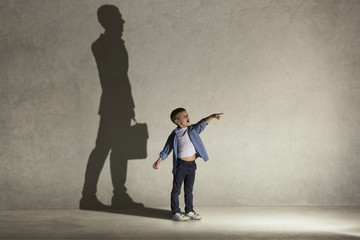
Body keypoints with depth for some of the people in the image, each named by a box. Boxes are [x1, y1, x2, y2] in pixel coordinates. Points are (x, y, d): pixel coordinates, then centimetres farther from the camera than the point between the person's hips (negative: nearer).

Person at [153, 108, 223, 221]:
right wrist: (159, 160, 3)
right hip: (180, 165, -4)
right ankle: (175, 212, 9)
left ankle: (189, 210, 23)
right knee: (176, 189, 3)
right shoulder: (174, 135, -4)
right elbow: (167, 149, 4)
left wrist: (212, 116, -28)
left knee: (189, 190, 14)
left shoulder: (193, 130, 4)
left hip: (192, 164, 4)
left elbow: (202, 123, -12)